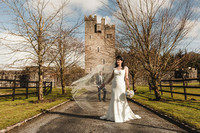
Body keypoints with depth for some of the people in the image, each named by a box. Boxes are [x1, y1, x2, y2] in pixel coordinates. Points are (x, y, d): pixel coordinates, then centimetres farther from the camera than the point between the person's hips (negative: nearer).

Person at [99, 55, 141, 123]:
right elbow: (111, 77, 18)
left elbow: (126, 78, -3)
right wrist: (105, 84, 20)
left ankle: (124, 115, 14)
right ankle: (115, 116, 17)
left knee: (122, 100, -1)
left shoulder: (125, 68, 2)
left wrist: (128, 87, -11)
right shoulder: (114, 69, 11)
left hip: (121, 85, -4)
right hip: (114, 86, 4)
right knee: (114, 101, 6)